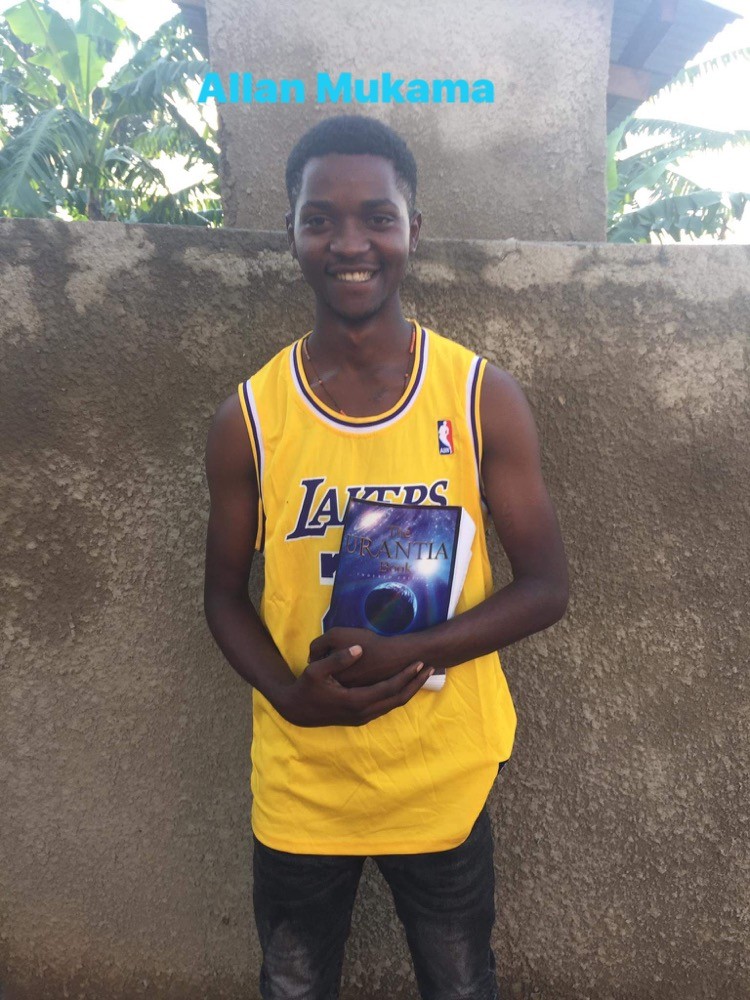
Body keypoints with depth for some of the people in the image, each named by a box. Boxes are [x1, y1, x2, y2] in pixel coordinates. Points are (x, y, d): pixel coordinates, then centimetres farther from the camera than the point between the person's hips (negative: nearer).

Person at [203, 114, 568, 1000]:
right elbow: (224, 596, 0)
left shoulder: (485, 400, -11)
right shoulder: (249, 419, -8)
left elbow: (545, 586, -8)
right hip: (299, 786, 1)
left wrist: (412, 653, -22)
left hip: (446, 781, 0)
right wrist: (291, 694, -19)